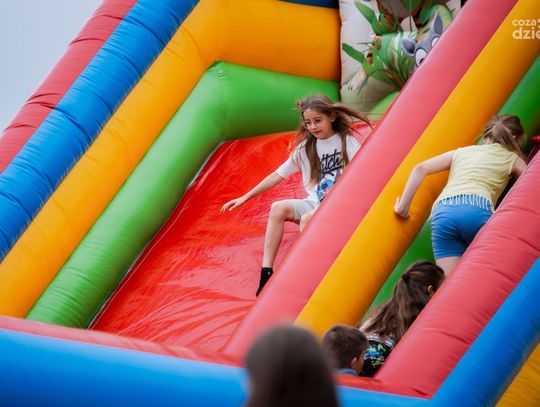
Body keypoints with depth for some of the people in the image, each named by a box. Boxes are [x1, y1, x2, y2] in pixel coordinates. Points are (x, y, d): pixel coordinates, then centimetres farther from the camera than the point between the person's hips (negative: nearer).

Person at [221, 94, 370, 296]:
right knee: (279, 207, -23)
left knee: (308, 219, -34)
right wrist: (245, 197, 7)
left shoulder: (347, 142, -2)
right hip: (314, 204, 5)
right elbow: (278, 175, 10)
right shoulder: (306, 147, 10)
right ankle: (266, 272, -28)